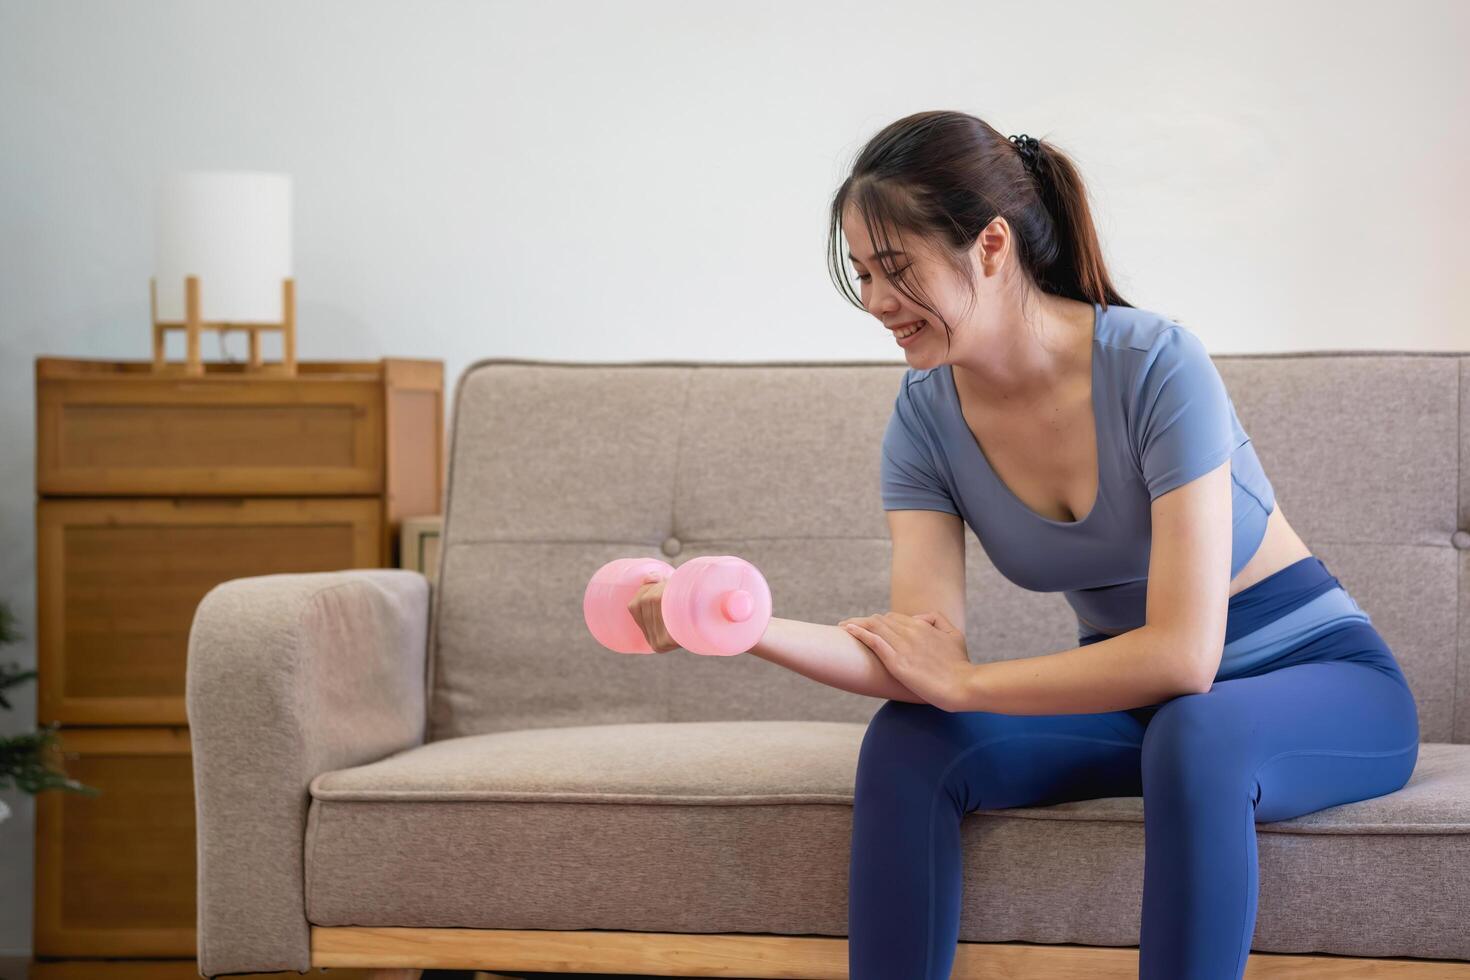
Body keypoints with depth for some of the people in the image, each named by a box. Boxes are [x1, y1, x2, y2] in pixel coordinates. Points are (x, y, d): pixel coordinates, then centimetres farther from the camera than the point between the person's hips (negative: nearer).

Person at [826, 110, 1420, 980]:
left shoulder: (1156, 366, -26)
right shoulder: (926, 418, -7)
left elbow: (1183, 653, -30)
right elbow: (923, 655, -16)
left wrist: (963, 684, -27)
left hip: (1316, 680, -5)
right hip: (1131, 696, 5)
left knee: (1195, 732, -39)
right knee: (907, 743, -20)